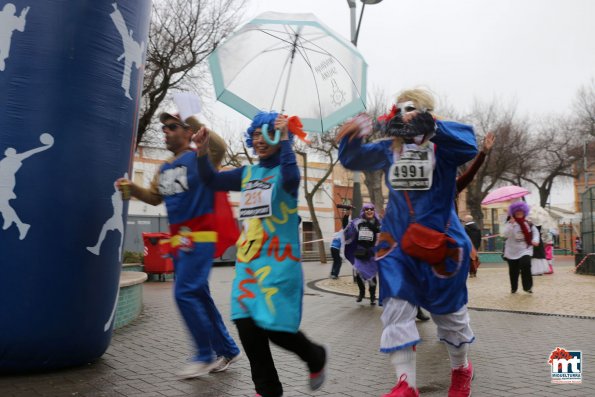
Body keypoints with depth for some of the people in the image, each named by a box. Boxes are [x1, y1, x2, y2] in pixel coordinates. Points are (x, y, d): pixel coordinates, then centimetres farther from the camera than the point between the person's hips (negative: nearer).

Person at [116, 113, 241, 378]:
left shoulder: (199, 158, -8)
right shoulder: (165, 168, 16)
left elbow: (220, 147, -29)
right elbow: (155, 197, 21)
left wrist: (196, 124, -28)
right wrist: (132, 188, 6)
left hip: (200, 237, -8)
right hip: (178, 239, 9)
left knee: (185, 293, -12)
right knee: (198, 296, 11)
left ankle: (205, 356, 3)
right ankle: (227, 350, 23)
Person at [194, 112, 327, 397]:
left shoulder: (283, 169, -3)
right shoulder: (247, 173, 14)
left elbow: (291, 178, -27)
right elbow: (212, 181, 15)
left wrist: (284, 140, -22)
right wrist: (202, 151, 2)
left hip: (279, 262, -6)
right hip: (247, 261, 6)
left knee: (275, 327, -8)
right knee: (247, 325, 3)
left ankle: (316, 357, 24)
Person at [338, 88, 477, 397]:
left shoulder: (442, 145, -7)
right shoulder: (389, 149, 5)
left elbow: (469, 145, -28)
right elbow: (352, 160, 6)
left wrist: (431, 127, -38)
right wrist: (351, 137, -14)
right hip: (398, 241, 3)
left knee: (448, 308, 12)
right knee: (396, 308, -5)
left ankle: (461, 369, 39)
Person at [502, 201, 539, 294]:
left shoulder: (528, 223, 3)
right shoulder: (509, 223, -7)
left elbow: (535, 231, 18)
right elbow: (505, 234, -21)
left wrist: (535, 240, 0)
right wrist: (511, 224, -28)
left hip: (525, 250, 1)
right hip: (512, 252, -1)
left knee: (525, 266, -21)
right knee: (513, 271, 7)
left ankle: (528, 286, -8)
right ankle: (513, 288, 25)